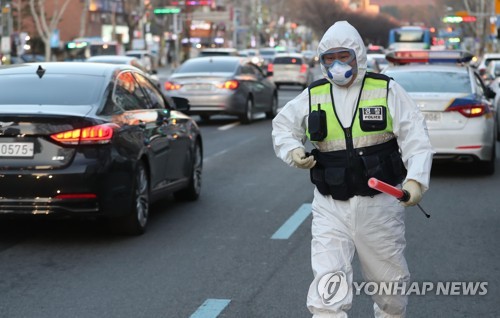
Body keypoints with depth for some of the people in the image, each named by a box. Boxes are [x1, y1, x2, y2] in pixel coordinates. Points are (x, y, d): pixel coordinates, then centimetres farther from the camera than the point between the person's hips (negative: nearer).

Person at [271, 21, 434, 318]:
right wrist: (293, 150, -2)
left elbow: (417, 140, -7)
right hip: (331, 207, 1)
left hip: (379, 206, -1)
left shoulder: (387, 91, -3)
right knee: (327, 289, -10)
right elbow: (283, 126, 20)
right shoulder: (313, 96, 6)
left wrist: (416, 180, -23)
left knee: (390, 282, 15)